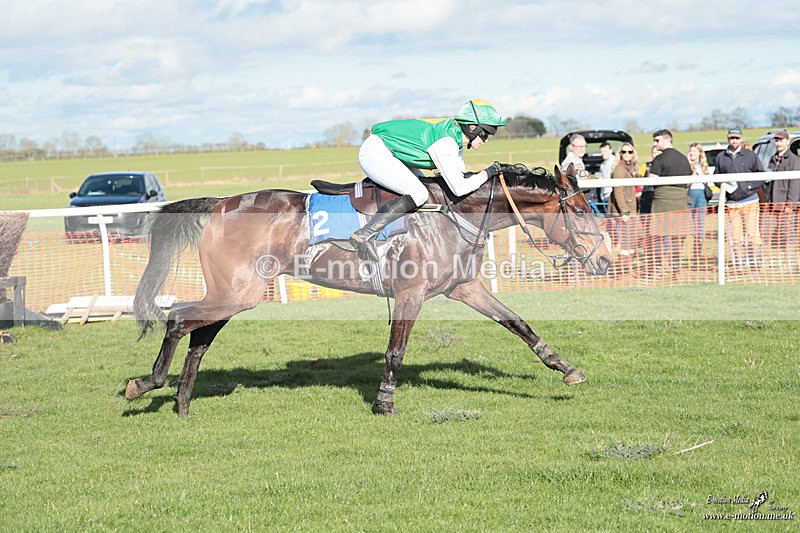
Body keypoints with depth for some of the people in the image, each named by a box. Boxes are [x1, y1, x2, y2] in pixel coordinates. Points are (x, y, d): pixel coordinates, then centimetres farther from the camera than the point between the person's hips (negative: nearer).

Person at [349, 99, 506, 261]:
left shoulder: (455, 138, 5)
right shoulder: (446, 142, -23)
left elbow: (462, 175, 15)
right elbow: (458, 188, -24)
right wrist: (489, 172, -14)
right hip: (374, 154, -11)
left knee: (424, 185, 18)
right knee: (418, 195, -21)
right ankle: (364, 235, -24)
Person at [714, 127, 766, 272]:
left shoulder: (750, 155, 2)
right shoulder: (720, 157, 9)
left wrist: (748, 186, -8)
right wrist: (722, 185, -3)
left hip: (749, 201, -2)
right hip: (731, 203, 2)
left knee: (752, 234, -6)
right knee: (735, 237, 1)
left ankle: (755, 264, -2)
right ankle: (739, 267, 5)